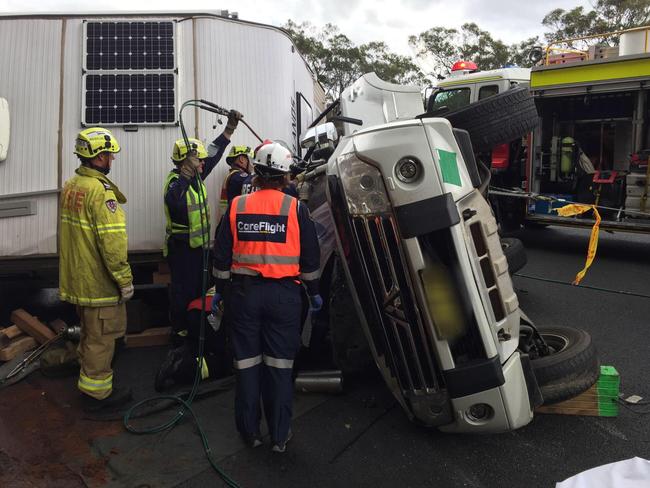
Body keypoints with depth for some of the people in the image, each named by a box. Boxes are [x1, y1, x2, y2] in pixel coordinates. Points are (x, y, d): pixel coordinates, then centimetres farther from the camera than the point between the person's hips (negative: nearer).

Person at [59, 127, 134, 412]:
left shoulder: (70, 186, 8)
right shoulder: (100, 190, -21)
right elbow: (112, 241, -25)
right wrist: (125, 279, -18)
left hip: (77, 278, 9)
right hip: (99, 281, -9)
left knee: (90, 333, 23)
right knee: (102, 337, 4)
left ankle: (88, 379, 37)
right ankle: (97, 393, 16)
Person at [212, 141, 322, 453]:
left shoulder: (237, 207, 1)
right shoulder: (296, 209, -4)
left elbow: (222, 255, 4)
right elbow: (310, 257, 0)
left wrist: (219, 290, 14)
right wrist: (313, 292, 12)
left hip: (244, 292, 2)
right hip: (283, 295, -1)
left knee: (247, 362, 11)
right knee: (280, 364, 7)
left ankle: (250, 431, 22)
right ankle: (279, 435, 16)